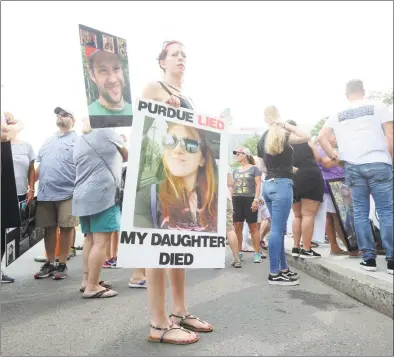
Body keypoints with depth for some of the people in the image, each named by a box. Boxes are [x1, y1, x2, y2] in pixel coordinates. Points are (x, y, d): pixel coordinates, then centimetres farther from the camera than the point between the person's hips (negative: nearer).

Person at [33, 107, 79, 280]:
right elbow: (39, 166, 21)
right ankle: (49, 263, 24)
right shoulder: (47, 141, 19)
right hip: (45, 193, 6)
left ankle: (62, 264, 13)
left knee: (66, 228, 1)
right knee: (48, 229, 11)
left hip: (67, 193, -5)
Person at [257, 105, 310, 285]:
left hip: (268, 185, 8)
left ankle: (283, 268, 20)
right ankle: (274, 274, -1)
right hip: (281, 184, -7)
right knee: (277, 229, -6)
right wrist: (286, 125, -10)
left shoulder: (262, 140, 14)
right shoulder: (282, 136, -6)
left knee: (278, 229, 12)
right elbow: (307, 137, -16)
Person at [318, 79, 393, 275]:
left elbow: (321, 137, 6)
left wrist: (335, 157, 12)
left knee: (360, 212, 5)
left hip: (352, 167, 2)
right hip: (378, 163, -2)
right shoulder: (377, 106, 7)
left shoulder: (338, 114, 14)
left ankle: (369, 258, 6)